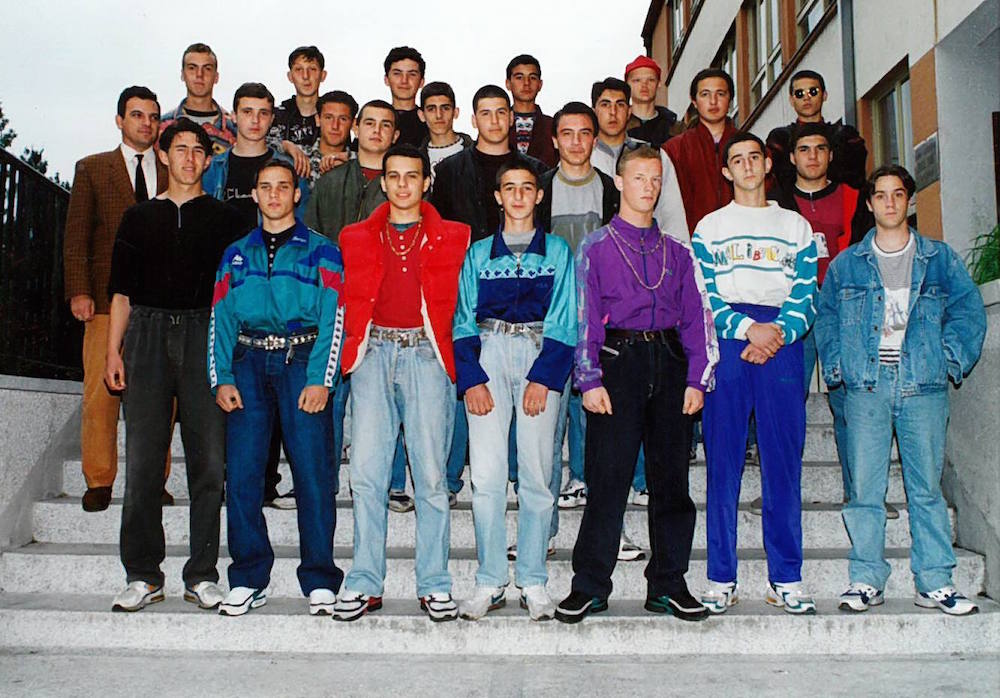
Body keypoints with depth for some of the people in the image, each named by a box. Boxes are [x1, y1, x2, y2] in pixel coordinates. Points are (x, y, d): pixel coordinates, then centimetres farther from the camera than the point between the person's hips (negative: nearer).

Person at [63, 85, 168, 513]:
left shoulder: (173, 172, 15)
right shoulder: (92, 169, 12)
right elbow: (75, 236, 7)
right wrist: (78, 290, -5)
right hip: (108, 297, -1)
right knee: (101, 390, -4)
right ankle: (98, 482, 7)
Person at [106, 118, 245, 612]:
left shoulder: (224, 218, 12)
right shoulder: (139, 217, 17)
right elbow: (121, 289, 15)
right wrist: (113, 350, 5)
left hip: (205, 335, -1)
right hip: (148, 334, 2)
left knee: (209, 457, -5)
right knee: (143, 457, -2)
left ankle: (201, 575, 3)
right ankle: (142, 575, 7)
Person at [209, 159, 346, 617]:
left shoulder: (321, 252, 10)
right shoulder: (236, 255, 19)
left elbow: (332, 318, 0)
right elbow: (220, 318, 13)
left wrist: (319, 379, -11)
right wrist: (221, 378, -1)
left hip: (301, 360, -3)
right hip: (249, 361, 3)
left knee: (313, 471, -7)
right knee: (241, 472, -1)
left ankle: (319, 582, 2)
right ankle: (248, 579, 9)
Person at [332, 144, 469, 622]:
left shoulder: (451, 237, 12)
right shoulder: (357, 237, 17)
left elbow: (453, 301, 14)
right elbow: (350, 301, 19)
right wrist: (355, 343, 9)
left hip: (426, 354, -1)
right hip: (373, 354, 2)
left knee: (431, 474, -3)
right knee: (365, 472, -3)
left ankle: (435, 586, 6)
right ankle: (364, 584, 5)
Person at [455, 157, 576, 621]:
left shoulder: (557, 252, 9)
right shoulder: (478, 253, 13)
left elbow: (564, 323, 2)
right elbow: (464, 323, 8)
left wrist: (543, 378, -9)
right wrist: (470, 379, -5)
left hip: (541, 356, -1)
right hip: (488, 356, 1)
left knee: (537, 474, -2)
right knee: (486, 474, -4)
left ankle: (534, 583, 8)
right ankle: (490, 581, 5)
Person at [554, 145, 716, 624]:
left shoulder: (676, 252, 15)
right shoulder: (595, 247, 6)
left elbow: (695, 318, 12)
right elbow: (585, 317, 0)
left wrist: (696, 378, 2)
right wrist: (589, 379, -9)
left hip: (668, 359, 3)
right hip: (619, 361, -3)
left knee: (672, 477, 6)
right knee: (607, 479, -4)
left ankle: (668, 585, 17)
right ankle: (589, 587, 6)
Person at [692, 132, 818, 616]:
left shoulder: (796, 226, 18)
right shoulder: (710, 226, 14)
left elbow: (807, 294, 7)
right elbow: (703, 296, 2)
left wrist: (778, 330, -11)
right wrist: (747, 328, -12)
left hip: (783, 341, 1)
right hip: (726, 341, -1)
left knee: (784, 462, 0)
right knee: (723, 462, -2)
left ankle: (786, 580, 7)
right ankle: (721, 579, 4)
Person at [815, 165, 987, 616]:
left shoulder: (939, 259, 12)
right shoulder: (845, 265, 12)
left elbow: (969, 310, 10)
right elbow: (825, 318, 14)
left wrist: (951, 359, -1)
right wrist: (837, 366, 2)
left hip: (924, 386, 0)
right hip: (866, 386, 0)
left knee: (926, 486, 2)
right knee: (864, 488, -1)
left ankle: (934, 583, 11)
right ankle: (866, 580, 7)